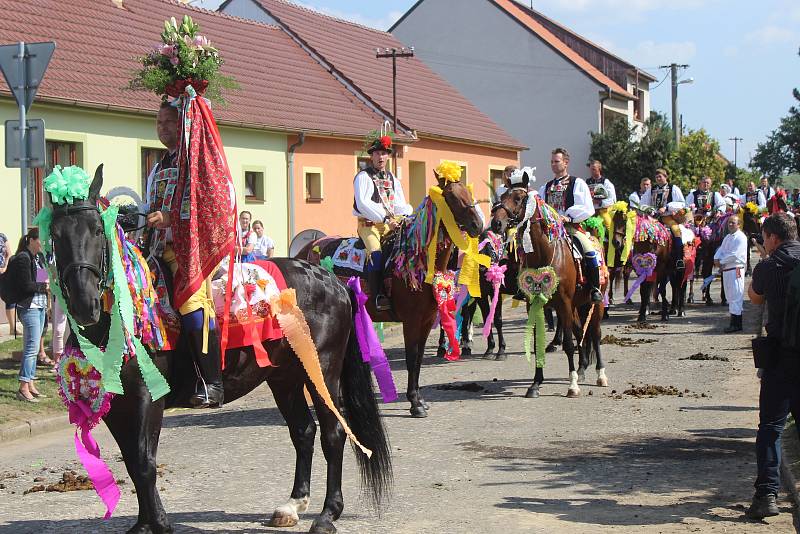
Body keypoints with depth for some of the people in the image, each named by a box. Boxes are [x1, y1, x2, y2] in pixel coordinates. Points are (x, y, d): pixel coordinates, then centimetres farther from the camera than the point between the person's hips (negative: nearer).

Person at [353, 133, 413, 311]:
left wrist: (406, 216, -6)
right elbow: (363, 203, -14)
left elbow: (401, 205, 19)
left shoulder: (393, 179, 20)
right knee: (376, 252, -30)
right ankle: (378, 296, -33)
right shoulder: (363, 177, 0)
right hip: (369, 224, -6)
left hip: (390, 224, 6)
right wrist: (385, 218, -22)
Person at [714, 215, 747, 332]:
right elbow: (720, 250, 13)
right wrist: (716, 259, -8)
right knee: (730, 296, 12)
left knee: (735, 296, -9)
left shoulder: (741, 237, -10)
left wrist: (721, 262, -10)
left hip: (735, 270, -9)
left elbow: (734, 255, -18)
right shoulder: (728, 237, 18)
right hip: (726, 270, 9)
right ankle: (734, 321, 18)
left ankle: (736, 324, -8)